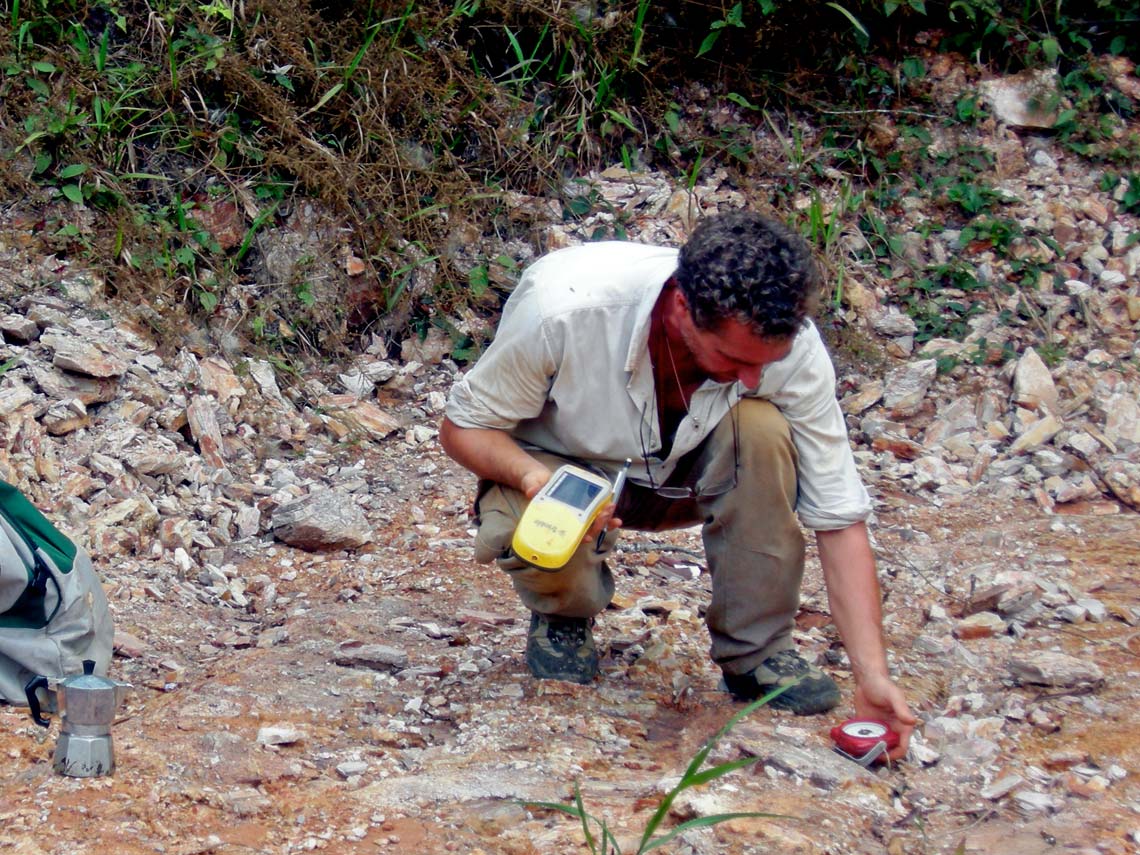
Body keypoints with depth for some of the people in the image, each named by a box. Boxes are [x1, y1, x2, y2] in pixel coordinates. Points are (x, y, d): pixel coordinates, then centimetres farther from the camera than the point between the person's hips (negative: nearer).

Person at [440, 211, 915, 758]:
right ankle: (566, 610, 1)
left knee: (760, 427, -31)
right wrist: (535, 477, -41)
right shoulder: (563, 307, -35)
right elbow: (462, 427, -19)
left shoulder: (788, 345, -28)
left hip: (684, 476, 2)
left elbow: (840, 518, -22)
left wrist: (871, 673, -30)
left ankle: (757, 651, -13)